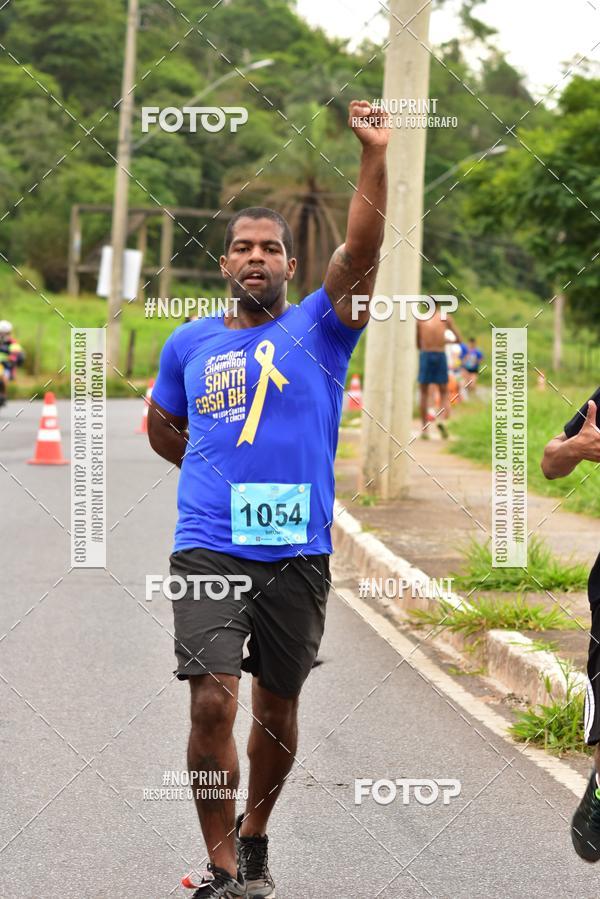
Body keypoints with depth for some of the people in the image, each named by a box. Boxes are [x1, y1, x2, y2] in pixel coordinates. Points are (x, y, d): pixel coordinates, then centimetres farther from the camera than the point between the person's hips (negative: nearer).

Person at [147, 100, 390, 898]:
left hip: (298, 554, 0)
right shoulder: (190, 343, 8)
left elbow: (361, 249, -15)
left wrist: (375, 157, -25)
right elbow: (160, 426, 25)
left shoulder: (319, 328, 2)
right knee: (212, 704, -13)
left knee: (276, 710, 12)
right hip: (208, 552, 0)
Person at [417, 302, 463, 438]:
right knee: (444, 393, 11)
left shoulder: (420, 318, 7)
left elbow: (417, 344, 8)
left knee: (424, 393, 10)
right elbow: (459, 339, 7)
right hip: (441, 355, 0)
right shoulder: (446, 317, 5)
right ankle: (442, 419, -16)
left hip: (425, 355, 0)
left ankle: (424, 428, 4)